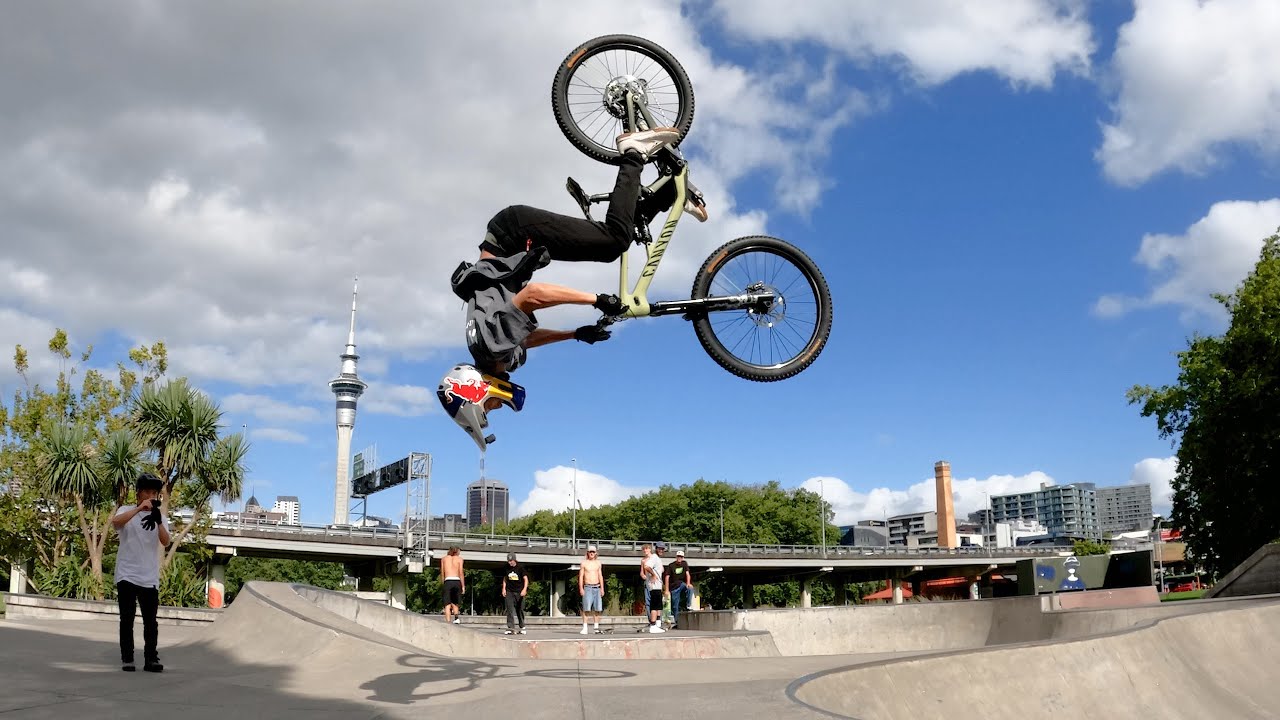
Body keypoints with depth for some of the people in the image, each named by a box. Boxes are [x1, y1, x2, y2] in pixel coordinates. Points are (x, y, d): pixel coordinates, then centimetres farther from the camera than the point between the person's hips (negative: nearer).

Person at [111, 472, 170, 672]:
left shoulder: (160, 517, 8)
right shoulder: (126, 511, 2)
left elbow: (165, 542, -10)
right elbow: (115, 522, -23)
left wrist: (158, 521, -28)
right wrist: (139, 508, -33)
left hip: (150, 578, 2)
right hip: (126, 575, -2)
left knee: (150, 621, 1)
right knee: (127, 619, 0)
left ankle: (151, 659, 5)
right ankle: (127, 659, 7)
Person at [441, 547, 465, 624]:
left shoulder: (444, 558, 17)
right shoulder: (459, 558, 11)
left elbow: (442, 573, 12)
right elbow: (461, 573, 3)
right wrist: (463, 586, 4)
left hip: (448, 581, 0)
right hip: (457, 581, 0)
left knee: (447, 604, -2)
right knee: (455, 603, 15)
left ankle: (448, 622, -14)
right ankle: (456, 617, -8)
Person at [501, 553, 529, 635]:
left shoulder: (520, 567, -6)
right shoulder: (507, 568, 3)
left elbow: (525, 579, -9)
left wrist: (524, 589, -22)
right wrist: (504, 589, 6)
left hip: (519, 592, -2)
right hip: (509, 592, 2)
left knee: (520, 610, 5)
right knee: (510, 610, -8)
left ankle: (522, 627, 20)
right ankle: (510, 628, -10)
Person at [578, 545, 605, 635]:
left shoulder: (598, 563, 12)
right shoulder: (584, 563, 3)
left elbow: (600, 576, 13)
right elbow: (581, 576, 1)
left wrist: (602, 588, 4)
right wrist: (581, 588, -9)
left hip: (597, 587, 3)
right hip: (587, 587, -3)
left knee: (598, 609, 0)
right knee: (586, 608, -11)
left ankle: (596, 627, 6)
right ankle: (584, 628, -11)